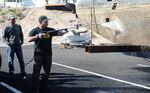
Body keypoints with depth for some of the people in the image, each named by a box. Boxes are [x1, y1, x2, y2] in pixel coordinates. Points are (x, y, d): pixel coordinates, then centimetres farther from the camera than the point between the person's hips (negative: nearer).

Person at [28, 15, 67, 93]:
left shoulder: (50, 30, 6)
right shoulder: (35, 30, -1)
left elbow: (58, 33, -7)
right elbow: (29, 39, -10)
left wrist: (64, 32, -27)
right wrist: (37, 36, -22)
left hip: (48, 54, 4)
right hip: (38, 54, -4)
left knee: (47, 72, 13)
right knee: (36, 72, -5)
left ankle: (45, 86, 29)